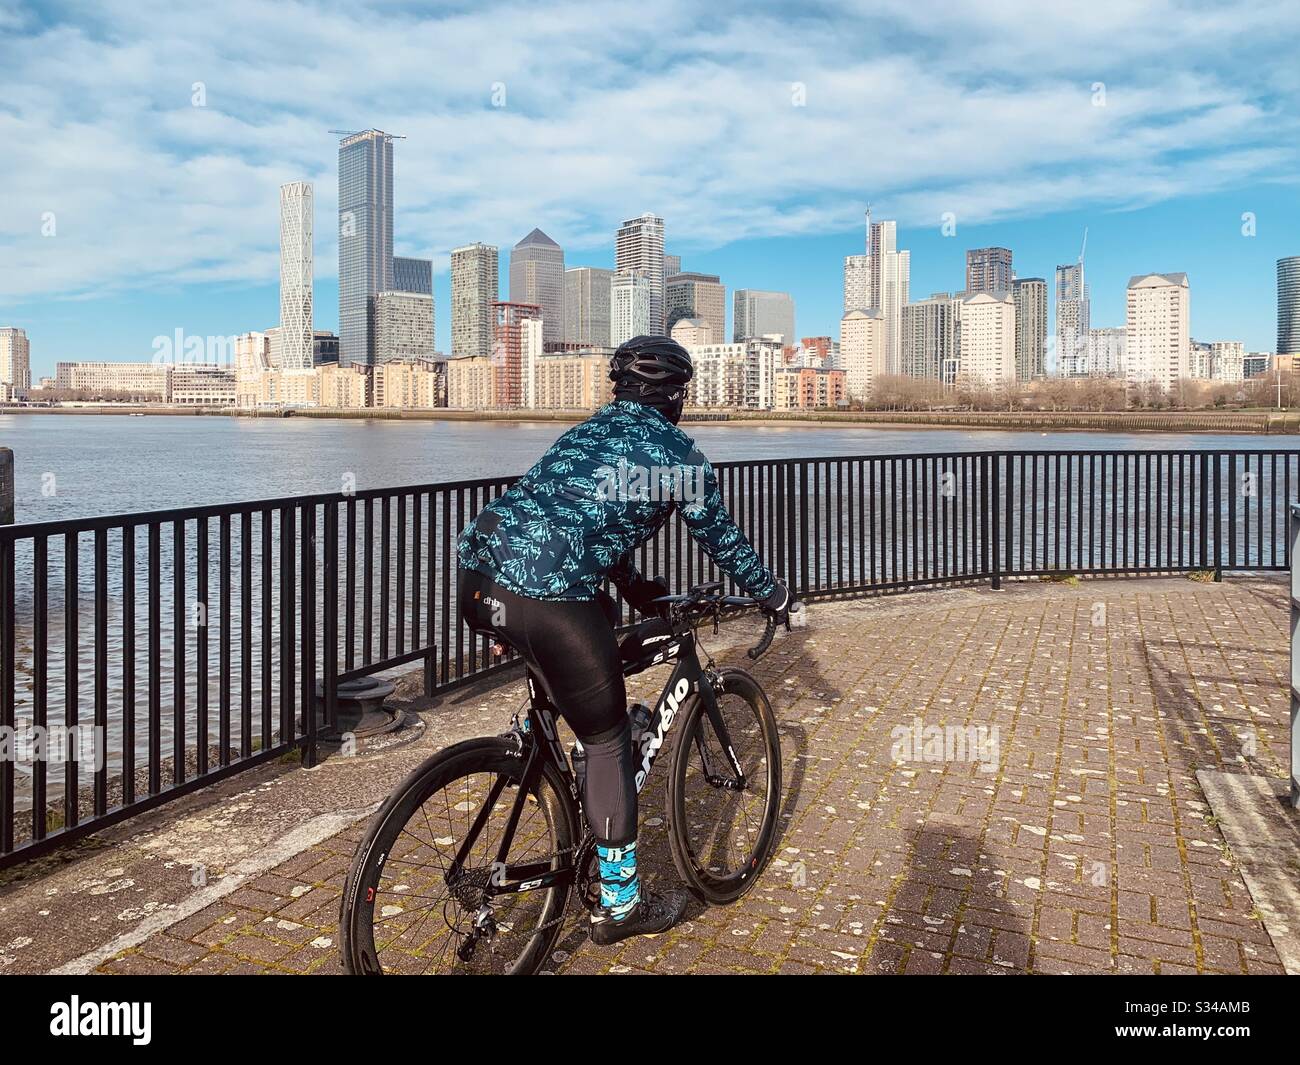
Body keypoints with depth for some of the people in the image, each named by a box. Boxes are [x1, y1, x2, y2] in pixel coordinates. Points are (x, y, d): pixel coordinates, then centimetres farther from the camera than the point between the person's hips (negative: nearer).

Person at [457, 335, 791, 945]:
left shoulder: (587, 431, 28)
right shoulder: (675, 452, 9)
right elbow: (721, 539, 20)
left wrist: (636, 589, 51)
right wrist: (771, 594, 37)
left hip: (478, 573, 7)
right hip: (550, 596, -7)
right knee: (608, 744, 10)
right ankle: (621, 906, 23)